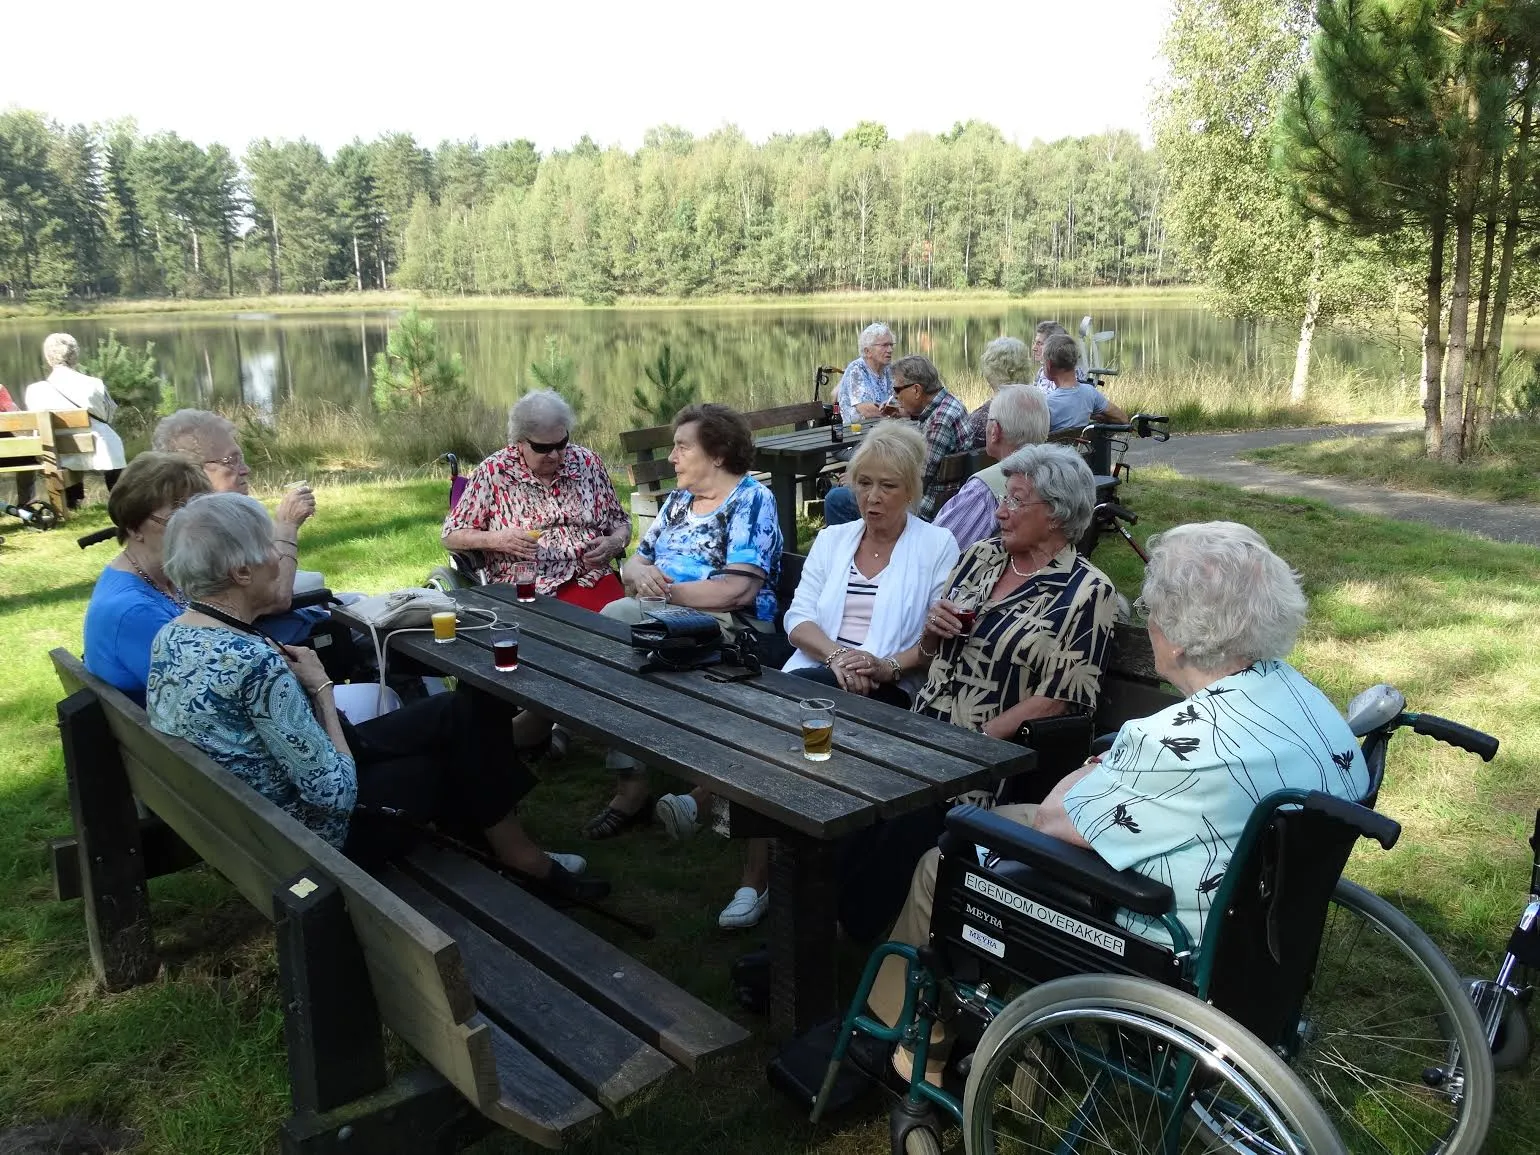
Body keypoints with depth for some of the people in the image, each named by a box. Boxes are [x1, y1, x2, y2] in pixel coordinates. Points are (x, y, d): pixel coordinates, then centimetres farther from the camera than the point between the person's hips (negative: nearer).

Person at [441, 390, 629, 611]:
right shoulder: (493, 472, 3)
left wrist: (614, 543, -2)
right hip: (525, 589, -3)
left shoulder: (588, 462, 11)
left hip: (592, 579, 3)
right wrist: (497, 540, -10)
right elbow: (451, 537, 8)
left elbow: (620, 522, 21)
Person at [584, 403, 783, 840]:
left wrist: (666, 591, -16)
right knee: (613, 620, -24)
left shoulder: (751, 500, -5)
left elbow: (740, 589, -17)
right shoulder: (678, 498, 20)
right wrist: (641, 573, -7)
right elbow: (632, 562, 17)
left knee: (615, 619, -28)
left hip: (730, 626, -7)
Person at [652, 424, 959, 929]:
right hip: (811, 683, 4)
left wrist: (888, 667, -19)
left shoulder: (937, 547, 8)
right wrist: (837, 654, -13)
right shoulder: (832, 539, 20)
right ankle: (756, 877, -26)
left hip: (889, 694, -3)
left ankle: (702, 800, -27)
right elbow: (798, 618, 8)